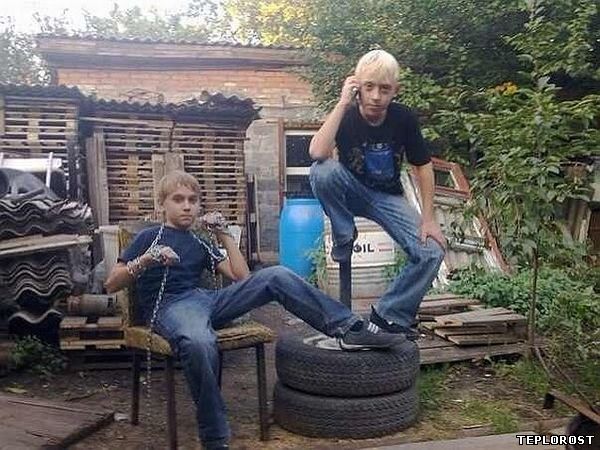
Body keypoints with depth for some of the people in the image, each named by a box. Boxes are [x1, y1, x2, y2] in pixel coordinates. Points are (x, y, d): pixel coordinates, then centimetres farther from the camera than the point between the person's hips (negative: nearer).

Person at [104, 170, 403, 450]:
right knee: (199, 343, -42)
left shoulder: (200, 244, 27)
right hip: (170, 306, -5)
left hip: (207, 300, 5)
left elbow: (242, 277, 17)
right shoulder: (149, 237, 14)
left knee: (275, 276, -15)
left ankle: (348, 328, -16)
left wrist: (225, 235, 13)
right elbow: (111, 285, 5)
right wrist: (146, 259, -12)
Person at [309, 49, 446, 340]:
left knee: (431, 252, -18)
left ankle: (389, 314, 1)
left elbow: (422, 166, -3)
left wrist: (428, 218, -8)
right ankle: (344, 237, -11)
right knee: (322, 171, -36)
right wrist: (343, 103, -35)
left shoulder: (404, 119, -13)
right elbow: (317, 153, -37)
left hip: (388, 197, 2)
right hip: (351, 191, -2)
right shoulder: (346, 116, -18)